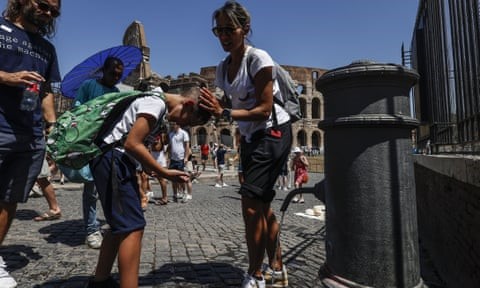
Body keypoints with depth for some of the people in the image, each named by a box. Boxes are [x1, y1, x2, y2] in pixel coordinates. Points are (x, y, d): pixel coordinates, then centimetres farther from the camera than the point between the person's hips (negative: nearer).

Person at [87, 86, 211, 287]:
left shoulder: (156, 102, 17)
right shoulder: (157, 102, -15)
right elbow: (132, 144, -22)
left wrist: (155, 171, 7)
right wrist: (164, 173, -15)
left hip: (117, 160, 11)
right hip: (111, 157, -11)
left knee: (122, 226, 17)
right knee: (133, 227, -12)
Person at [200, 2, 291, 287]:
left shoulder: (259, 59, -16)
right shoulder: (223, 67, 6)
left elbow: (264, 110, -20)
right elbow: (233, 106, 5)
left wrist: (225, 113, -28)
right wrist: (213, 109, -14)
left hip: (273, 133, -8)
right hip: (250, 136, 8)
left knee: (251, 204, -12)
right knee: (262, 205, 12)